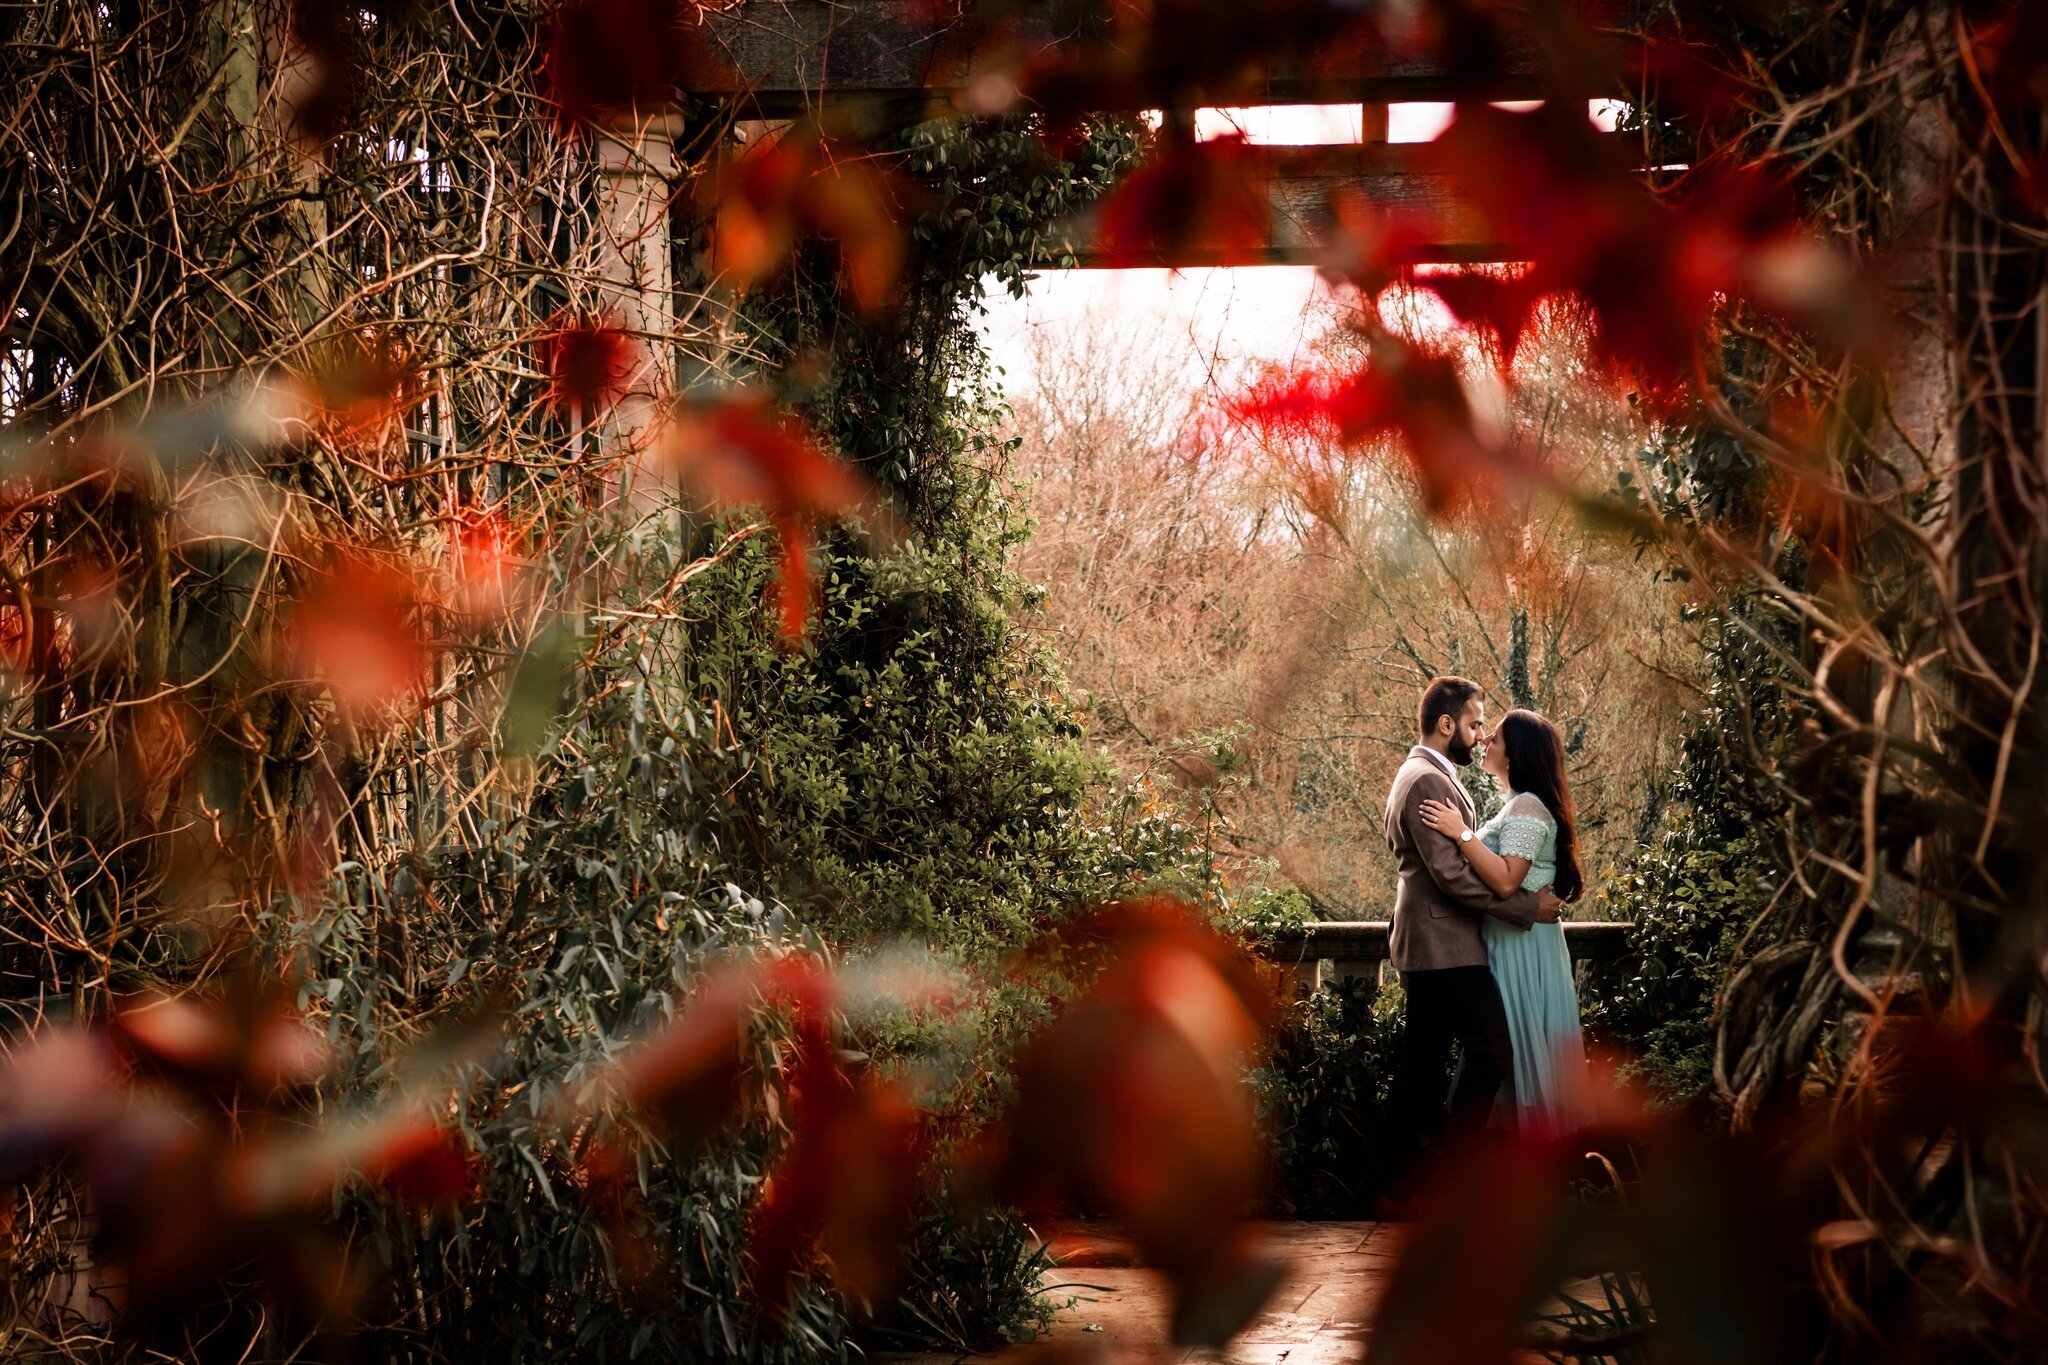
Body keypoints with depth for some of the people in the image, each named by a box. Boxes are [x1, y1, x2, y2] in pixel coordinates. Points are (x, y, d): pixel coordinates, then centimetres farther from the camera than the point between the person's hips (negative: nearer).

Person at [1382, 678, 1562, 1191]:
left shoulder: (1423, 776, 19)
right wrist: (1527, 908, -17)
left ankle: (1403, 1180, 13)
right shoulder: (1428, 781, -16)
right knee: (1493, 1050, -10)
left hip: (1424, 945, 11)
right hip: (1445, 944, -11)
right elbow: (1450, 874, -21)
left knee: (1421, 1062, 10)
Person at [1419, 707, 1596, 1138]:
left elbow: (1506, 880, -27)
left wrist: (1461, 832, -26)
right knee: (1523, 1051, 13)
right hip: (1511, 941, 10)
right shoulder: (1521, 805, 16)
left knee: (1525, 1048, -4)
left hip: (1522, 948, -10)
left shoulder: (1527, 808, -17)